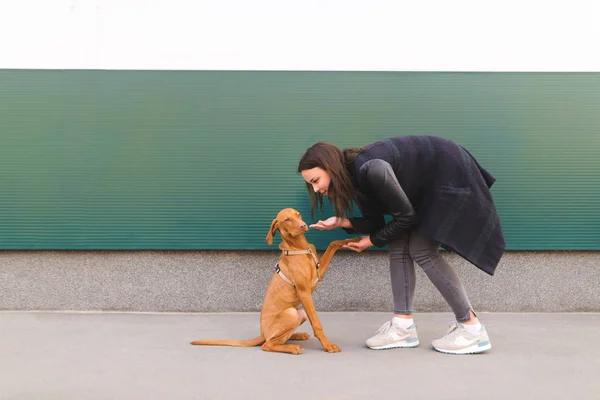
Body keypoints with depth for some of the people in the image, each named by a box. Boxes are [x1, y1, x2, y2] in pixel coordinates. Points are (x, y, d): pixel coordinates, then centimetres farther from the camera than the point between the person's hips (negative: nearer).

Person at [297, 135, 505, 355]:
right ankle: (403, 326, 1)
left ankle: (472, 329, -3)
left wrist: (373, 241, -9)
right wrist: (340, 221, -15)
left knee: (422, 251, -12)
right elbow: (375, 222, 2)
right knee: (398, 245, -1)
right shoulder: (354, 175, -5)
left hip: (450, 176, -9)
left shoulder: (370, 170, -33)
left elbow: (405, 217, -23)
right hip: (427, 185, 9)